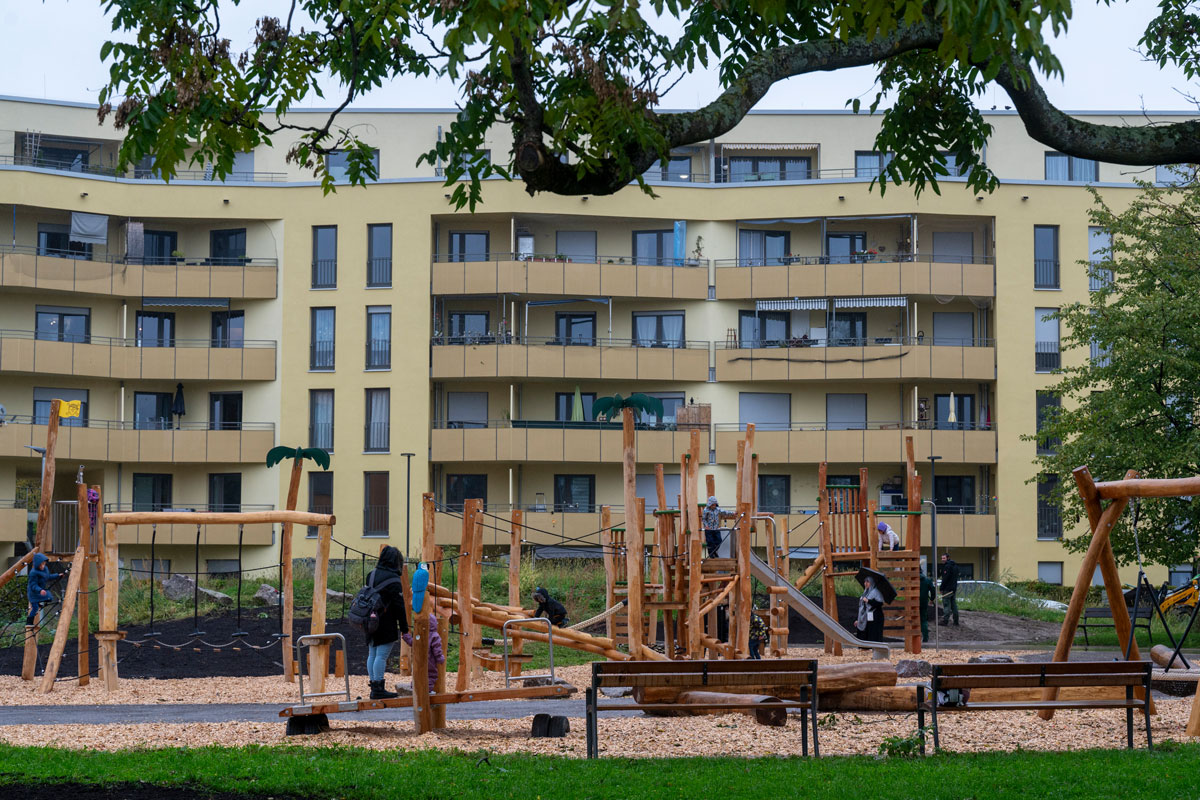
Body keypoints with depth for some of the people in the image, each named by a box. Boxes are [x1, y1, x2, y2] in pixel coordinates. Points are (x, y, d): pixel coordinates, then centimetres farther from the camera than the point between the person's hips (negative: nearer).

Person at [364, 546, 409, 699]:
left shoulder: (371, 575, 10)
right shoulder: (393, 580, -14)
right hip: (386, 626, -8)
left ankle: (373, 687, 16)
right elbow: (399, 606, -13)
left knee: (372, 655, 11)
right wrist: (404, 627, -7)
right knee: (382, 655, -7)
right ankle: (378, 689, -8)